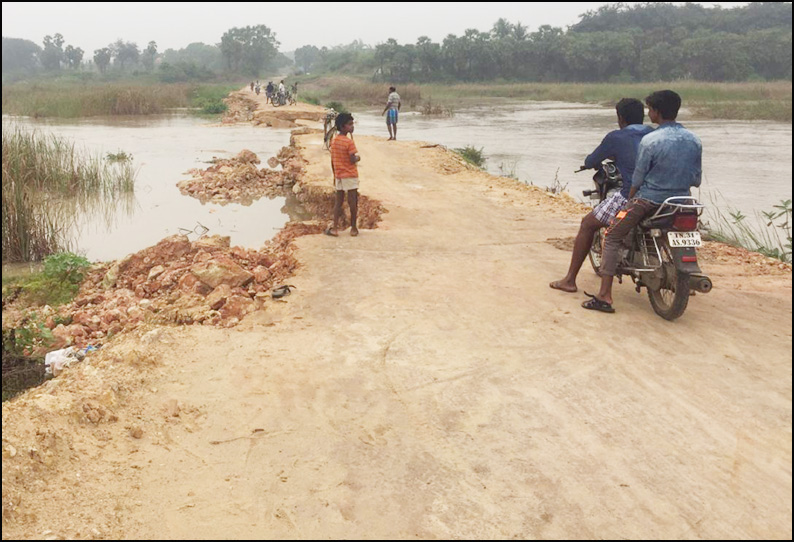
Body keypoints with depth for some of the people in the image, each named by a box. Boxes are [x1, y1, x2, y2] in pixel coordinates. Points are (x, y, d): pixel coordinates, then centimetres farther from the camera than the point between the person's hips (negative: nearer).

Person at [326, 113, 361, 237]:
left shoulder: (334, 141, 5)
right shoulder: (349, 142, -16)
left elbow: (332, 161, 9)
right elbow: (352, 160, -19)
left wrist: (335, 176, 16)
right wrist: (358, 158, 3)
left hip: (338, 176, 6)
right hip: (350, 176, -6)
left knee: (338, 201, 11)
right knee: (353, 202, 4)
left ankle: (335, 228, 7)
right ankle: (353, 228, 12)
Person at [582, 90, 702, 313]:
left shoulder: (650, 141, -14)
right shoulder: (694, 141, 4)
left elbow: (638, 179, -8)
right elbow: (696, 180, 9)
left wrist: (630, 200, 9)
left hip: (649, 201, -6)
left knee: (612, 238, 1)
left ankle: (604, 297, -8)